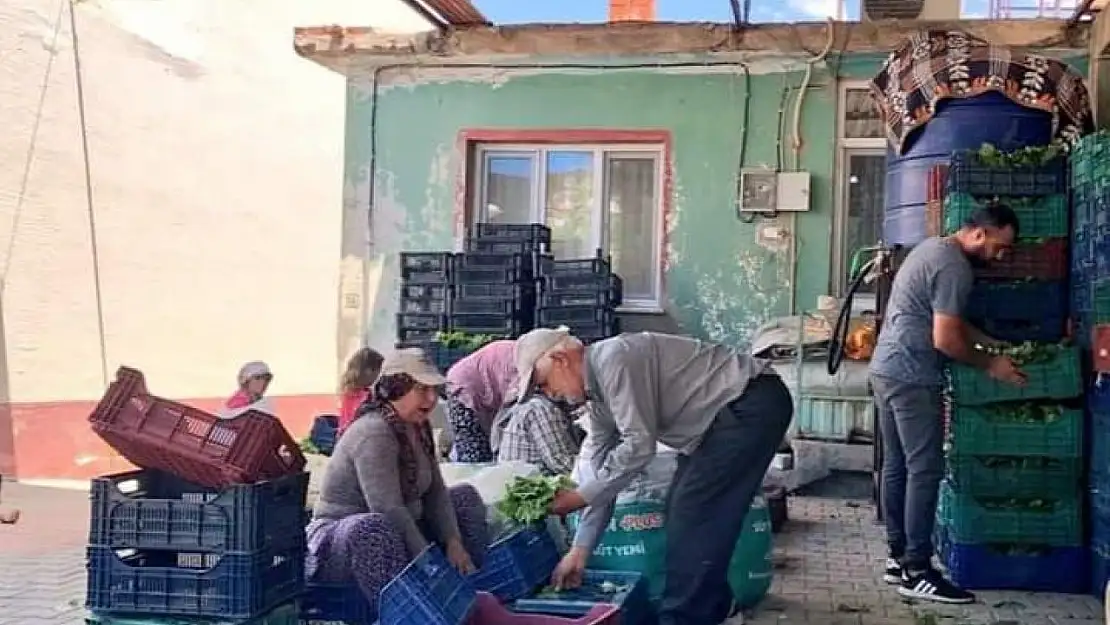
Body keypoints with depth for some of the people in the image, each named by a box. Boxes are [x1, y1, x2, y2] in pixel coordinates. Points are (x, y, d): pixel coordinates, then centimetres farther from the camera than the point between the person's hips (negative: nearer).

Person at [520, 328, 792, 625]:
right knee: (681, 509, 12)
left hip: (754, 402, -10)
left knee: (690, 509, -9)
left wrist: (580, 496, -14)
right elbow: (601, 472, 13)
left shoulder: (613, 358, -20)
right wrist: (579, 550, 11)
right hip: (725, 413, 10)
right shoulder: (596, 393, 10)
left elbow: (638, 446, -23)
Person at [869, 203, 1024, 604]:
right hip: (911, 377, -10)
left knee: (897, 466, 12)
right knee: (925, 470, -7)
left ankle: (899, 558, 17)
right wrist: (989, 365, -5)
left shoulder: (934, 248, 17)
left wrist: (993, 343, 17)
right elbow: (945, 340, -19)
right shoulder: (955, 268, -16)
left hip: (887, 370, 10)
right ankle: (916, 572, -5)